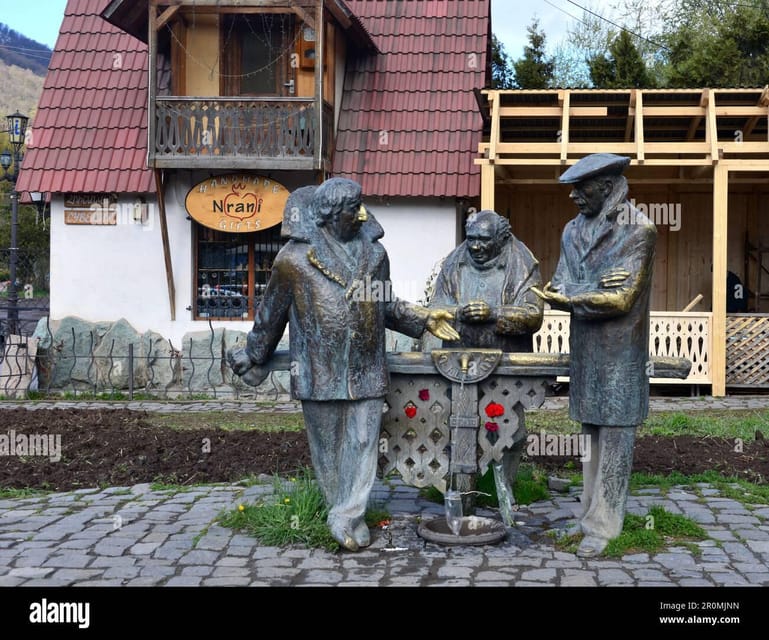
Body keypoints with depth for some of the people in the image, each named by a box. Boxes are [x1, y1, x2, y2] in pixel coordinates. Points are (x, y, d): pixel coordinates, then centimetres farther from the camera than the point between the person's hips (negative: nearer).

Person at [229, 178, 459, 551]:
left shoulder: (373, 252, 8)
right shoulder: (295, 257, -4)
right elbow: (272, 312, 6)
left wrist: (423, 320, 10)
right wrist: (253, 357, 13)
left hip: (367, 369, 3)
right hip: (319, 371, -2)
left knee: (363, 442, -3)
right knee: (328, 445, 7)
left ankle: (346, 520, 1)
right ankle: (346, 516, 22)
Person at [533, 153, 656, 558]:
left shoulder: (638, 231, -10)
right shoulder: (574, 230, 9)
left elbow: (621, 299, -16)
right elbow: (559, 289, 2)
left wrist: (570, 295, -12)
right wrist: (595, 287, -16)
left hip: (620, 351, -6)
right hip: (585, 347, 6)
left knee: (614, 436, -1)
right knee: (593, 432, 12)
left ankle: (603, 525, 3)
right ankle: (591, 510, 20)